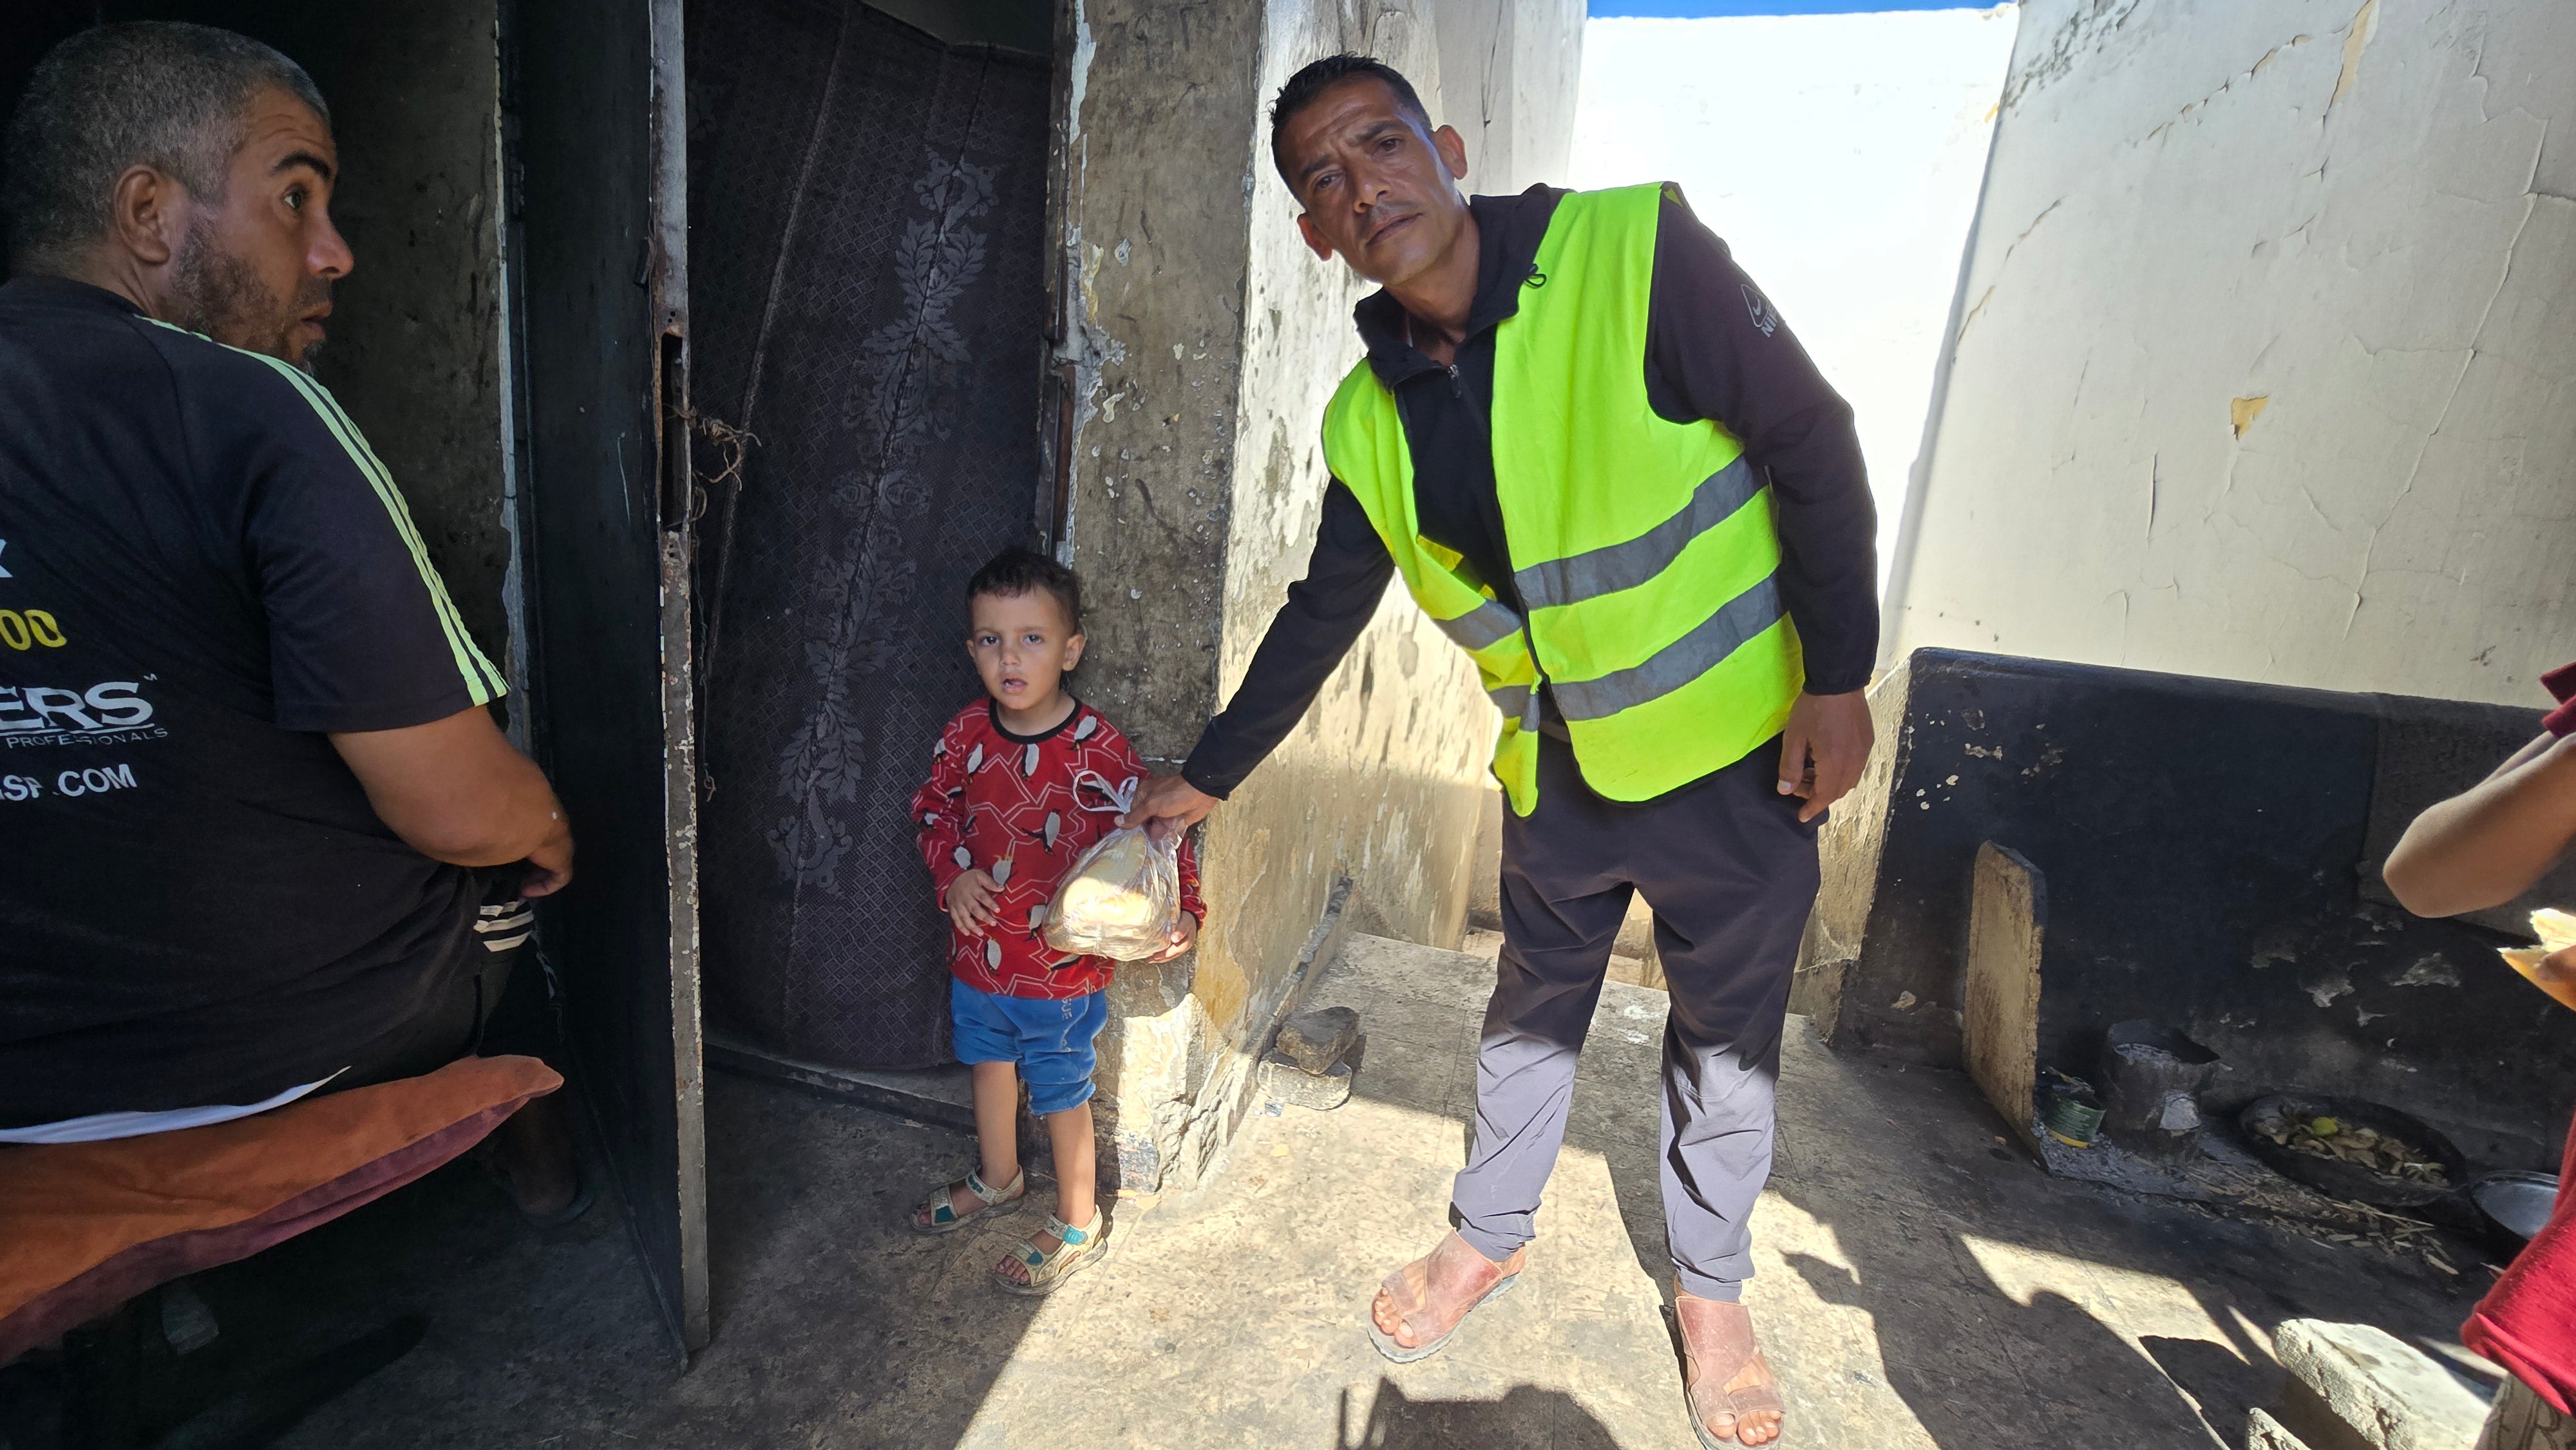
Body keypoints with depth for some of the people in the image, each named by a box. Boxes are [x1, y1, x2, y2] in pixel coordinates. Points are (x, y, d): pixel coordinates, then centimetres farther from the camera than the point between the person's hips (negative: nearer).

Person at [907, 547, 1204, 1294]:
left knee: (1061, 1094, 12)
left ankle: (1078, 1225, 37)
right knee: (989, 1065, 27)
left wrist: (1182, 912, -28)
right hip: (979, 952, 6)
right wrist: (952, 875, -7)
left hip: (1064, 966, -5)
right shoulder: (966, 735, -7)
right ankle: (998, 1181, 55)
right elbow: (934, 807, 9)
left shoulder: (1098, 750, -22)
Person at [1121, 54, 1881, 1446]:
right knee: (1533, 1008, 19)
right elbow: (1320, 615, 6)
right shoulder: (1367, 420, -3)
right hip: (1558, 769, 3)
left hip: (1735, 746, -3)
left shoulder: (1637, 252, -16)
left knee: (1727, 1031, 14)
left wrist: (1837, 676, -13)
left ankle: (1709, 1287, 39)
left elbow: (1812, 443, -11)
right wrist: (1209, 774, 10)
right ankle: (1489, 1234, 43)